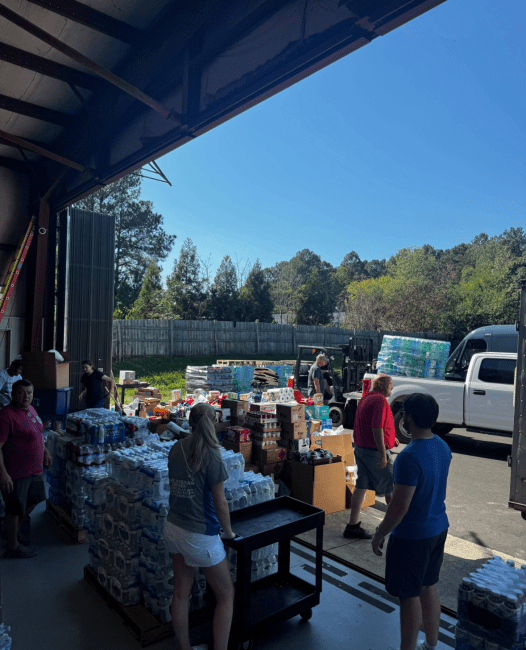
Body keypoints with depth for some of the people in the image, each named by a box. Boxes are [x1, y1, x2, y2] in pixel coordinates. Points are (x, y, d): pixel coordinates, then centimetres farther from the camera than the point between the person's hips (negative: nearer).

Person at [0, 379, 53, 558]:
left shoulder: (30, 409, 4)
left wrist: (45, 451, 21)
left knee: (33, 500, 24)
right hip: (16, 473, -9)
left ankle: (15, 530, 45)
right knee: (15, 509, 8)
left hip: (34, 469, 9)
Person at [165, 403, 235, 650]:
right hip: (200, 535, -7)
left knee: (181, 593, 20)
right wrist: (228, 532, 0)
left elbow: (176, 488, 7)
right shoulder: (211, 455, -21)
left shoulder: (176, 449, -3)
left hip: (174, 527, 7)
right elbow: (219, 503, -15)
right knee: (226, 596, 12)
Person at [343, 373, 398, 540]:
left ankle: (352, 526, 13)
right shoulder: (379, 400, -17)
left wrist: (389, 438, 27)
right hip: (375, 450, -9)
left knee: (361, 485, 11)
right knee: (390, 485, 8)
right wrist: (383, 453, -23)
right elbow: (377, 428, -24)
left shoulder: (365, 398, 14)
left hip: (361, 448, 9)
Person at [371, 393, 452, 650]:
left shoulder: (410, 457, -29)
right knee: (429, 588, 23)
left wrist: (379, 534, -11)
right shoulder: (443, 447, -2)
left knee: (410, 597, 9)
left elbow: (399, 507, -25)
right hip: (438, 528, 9)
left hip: (412, 536, -8)